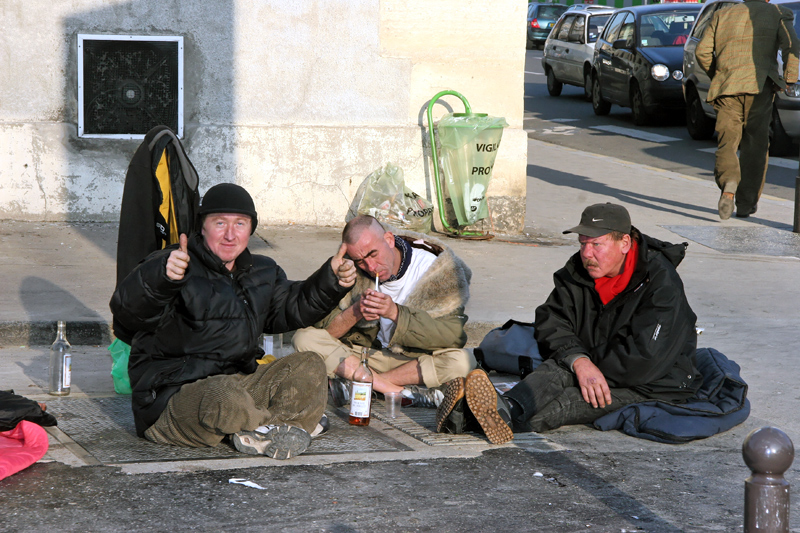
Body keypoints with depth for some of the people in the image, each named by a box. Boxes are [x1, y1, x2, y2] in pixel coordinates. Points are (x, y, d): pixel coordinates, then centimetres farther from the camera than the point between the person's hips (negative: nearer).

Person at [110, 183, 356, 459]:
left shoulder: (261, 272, 14)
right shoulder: (183, 267, -13)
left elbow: (291, 309, 29)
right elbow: (127, 309, -29)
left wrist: (332, 279, 12)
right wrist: (162, 276, -50)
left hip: (238, 382, 8)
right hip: (170, 401, -8)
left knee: (309, 366, -3)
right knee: (223, 396, -39)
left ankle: (257, 435, -21)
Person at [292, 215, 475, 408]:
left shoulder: (434, 267, -14)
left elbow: (451, 335, -21)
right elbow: (321, 328, -9)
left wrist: (395, 313, -31)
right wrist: (355, 312, -29)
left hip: (418, 360, -2)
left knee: (463, 362, -34)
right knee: (304, 338, -21)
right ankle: (401, 392, -28)